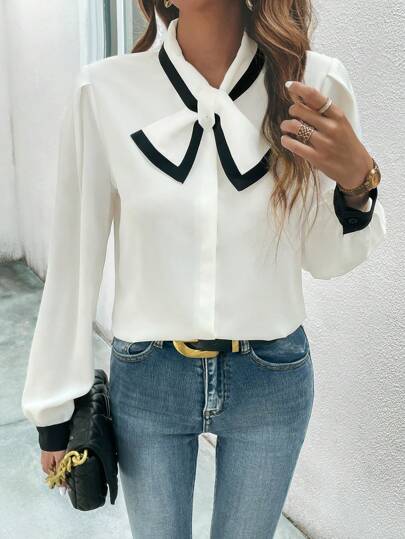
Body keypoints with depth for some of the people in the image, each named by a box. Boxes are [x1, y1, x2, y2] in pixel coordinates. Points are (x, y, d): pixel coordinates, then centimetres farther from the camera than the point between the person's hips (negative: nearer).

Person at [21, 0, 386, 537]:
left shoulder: (315, 83, -9)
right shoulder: (105, 89, -12)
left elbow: (325, 260, 0)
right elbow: (74, 260, -5)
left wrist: (357, 182, -20)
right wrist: (55, 409, 2)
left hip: (272, 379, 1)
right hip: (147, 381, 0)